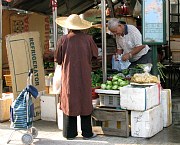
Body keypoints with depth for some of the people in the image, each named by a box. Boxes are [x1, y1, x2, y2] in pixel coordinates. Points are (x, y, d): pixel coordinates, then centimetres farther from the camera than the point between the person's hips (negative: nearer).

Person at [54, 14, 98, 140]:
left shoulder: (64, 40, -8)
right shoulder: (87, 39, -6)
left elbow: (58, 59, 0)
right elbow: (95, 55, 8)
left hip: (69, 77, 0)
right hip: (84, 77, 0)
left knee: (70, 102, 8)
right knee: (85, 102, 8)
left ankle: (70, 133, 13)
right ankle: (87, 133, 13)